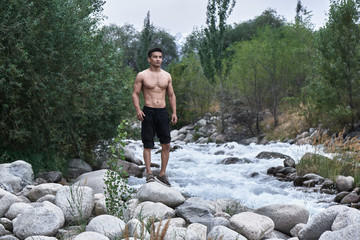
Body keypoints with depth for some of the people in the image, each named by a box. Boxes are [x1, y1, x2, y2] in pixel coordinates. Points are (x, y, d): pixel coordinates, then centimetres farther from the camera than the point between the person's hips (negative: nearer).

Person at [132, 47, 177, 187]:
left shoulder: (167, 76, 12)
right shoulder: (142, 76, 1)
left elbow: (171, 95, 18)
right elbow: (135, 93, 0)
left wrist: (174, 112, 9)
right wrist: (138, 110, -14)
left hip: (162, 112, 3)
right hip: (148, 112, -3)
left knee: (166, 144, -2)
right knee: (148, 145, -2)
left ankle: (162, 174, 8)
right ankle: (149, 174, 4)